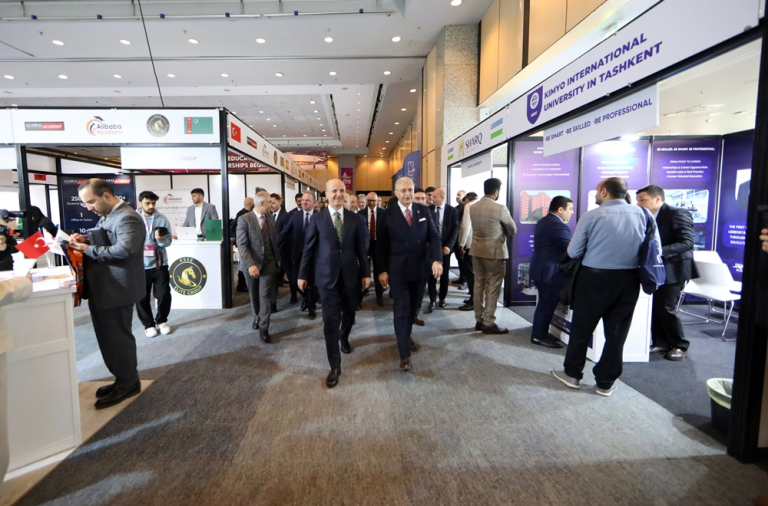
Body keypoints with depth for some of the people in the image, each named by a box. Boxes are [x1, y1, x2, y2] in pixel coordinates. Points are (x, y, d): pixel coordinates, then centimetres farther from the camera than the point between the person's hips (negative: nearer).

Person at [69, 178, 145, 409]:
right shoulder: (107, 217, 16)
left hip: (116, 290, -10)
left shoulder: (127, 218, -18)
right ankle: (124, 379, 29)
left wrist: (88, 249, -21)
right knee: (109, 338, 17)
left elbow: (124, 249, -29)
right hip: (102, 289, 11)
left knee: (117, 338, 0)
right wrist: (85, 240, 3)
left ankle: (127, 384, 15)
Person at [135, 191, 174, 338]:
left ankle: (162, 321, 26)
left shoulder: (162, 219, -1)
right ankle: (148, 324, 24)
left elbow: (169, 241, -2)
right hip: (140, 265, 0)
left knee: (164, 295, 4)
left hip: (159, 264, 1)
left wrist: (161, 240, -24)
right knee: (142, 298, 6)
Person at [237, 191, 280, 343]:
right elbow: (241, 244, -15)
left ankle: (263, 328, 3)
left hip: (268, 263, 2)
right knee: (254, 295, 15)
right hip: (251, 264, -2)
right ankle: (257, 317, 40)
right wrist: (250, 264, -24)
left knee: (266, 295, -3)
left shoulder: (270, 218, 5)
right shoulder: (244, 219, -10)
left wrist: (277, 258, 9)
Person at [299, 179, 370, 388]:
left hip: (350, 274, 2)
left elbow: (361, 248, 5)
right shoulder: (317, 219, -2)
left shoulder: (355, 219, 2)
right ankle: (335, 366, 9)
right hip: (327, 276, -2)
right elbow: (309, 248, 1)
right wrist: (303, 274, 3)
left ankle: (344, 337, 51)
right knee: (331, 320, -2)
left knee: (349, 314, 18)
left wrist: (366, 273, 4)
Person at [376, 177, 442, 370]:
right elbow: (381, 245, -2)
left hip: (421, 268, 4)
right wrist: (382, 270, -6)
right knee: (401, 310, -2)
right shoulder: (388, 215, -4)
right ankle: (404, 353, 5)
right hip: (398, 270, -3)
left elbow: (434, 236, -1)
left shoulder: (424, 211, 3)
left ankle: (406, 336, 40)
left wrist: (437, 259, -16)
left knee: (414, 307, 17)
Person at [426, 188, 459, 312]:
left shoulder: (452, 211, -2)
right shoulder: (428, 209, 2)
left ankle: (442, 298, 28)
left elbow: (455, 229, -6)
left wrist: (449, 246, -15)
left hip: (445, 247, 0)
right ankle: (432, 301, 9)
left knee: (445, 274, 12)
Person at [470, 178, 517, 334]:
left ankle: (479, 320, 19)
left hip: (476, 250, 7)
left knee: (479, 284, 12)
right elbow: (513, 230, -3)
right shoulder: (500, 208, -15)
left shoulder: (473, 207, 3)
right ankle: (489, 323, 6)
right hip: (494, 251, -6)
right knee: (493, 287, 1)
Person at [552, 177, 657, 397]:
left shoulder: (591, 216, -9)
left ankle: (572, 374, 23)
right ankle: (606, 382, 22)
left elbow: (573, 252, -6)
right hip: (629, 279, 4)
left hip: (595, 278, -3)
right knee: (617, 332, 12)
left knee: (582, 328, 11)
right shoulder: (640, 213, 2)